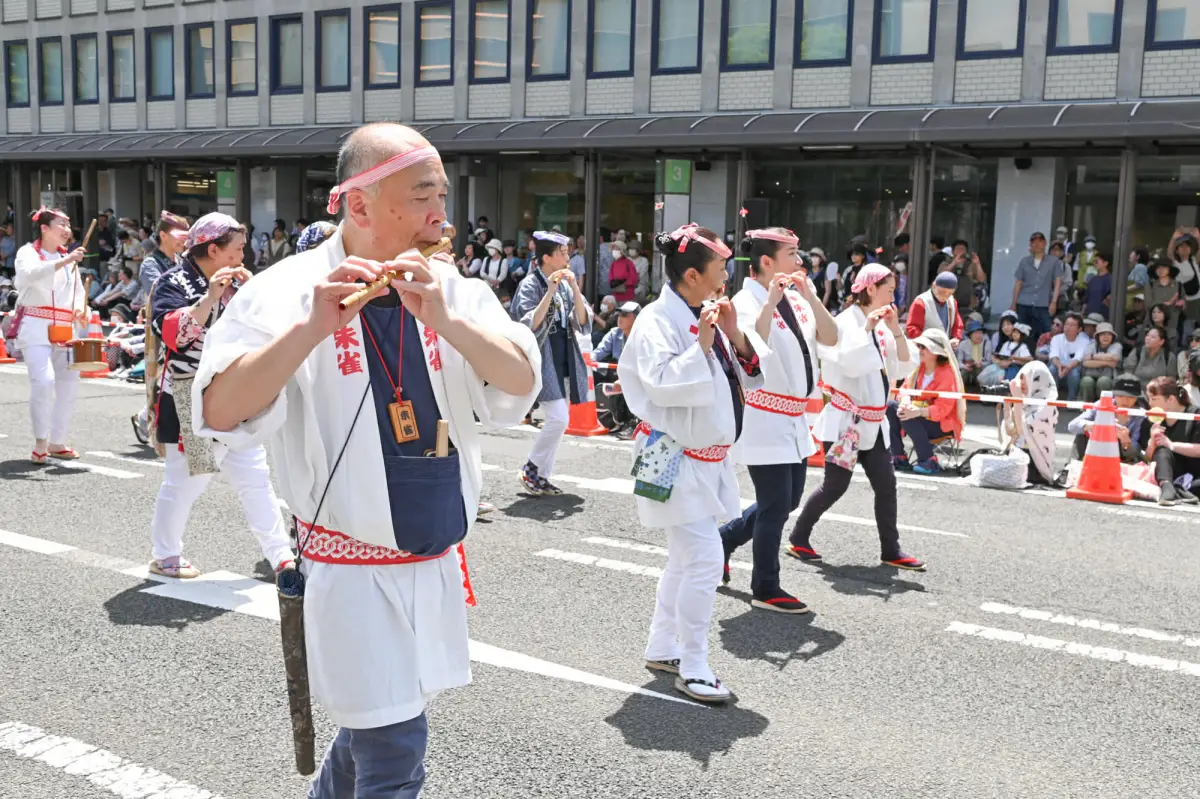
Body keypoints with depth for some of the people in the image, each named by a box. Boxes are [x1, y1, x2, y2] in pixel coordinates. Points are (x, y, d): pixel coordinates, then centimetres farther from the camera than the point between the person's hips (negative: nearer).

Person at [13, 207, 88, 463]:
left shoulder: (68, 256, 18)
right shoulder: (28, 252, -1)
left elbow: (78, 290, 18)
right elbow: (31, 274, -23)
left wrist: (80, 310, -3)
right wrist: (64, 261, -35)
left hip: (64, 329, 6)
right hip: (36, 326, -6)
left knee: (68, 384, 5)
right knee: (43, 380, -19)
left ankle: (57, 442, 16)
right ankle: (40, 443, -7)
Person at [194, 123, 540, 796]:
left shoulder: (453, 290, 4)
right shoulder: (289, 292, -10)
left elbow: (523, 382, -9)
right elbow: (221, 412, -20)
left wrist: (443, 319, -23)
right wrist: (313, 328, -31)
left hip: (438, 561, 5)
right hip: (355, 567, -5)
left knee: (371, 724, 20)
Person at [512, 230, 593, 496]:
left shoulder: (566, 284, 9)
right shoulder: (530, 284, -8)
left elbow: (583, 322, 2)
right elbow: (530, 326, -18)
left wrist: (575, 289, -9)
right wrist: (550, 292, -20)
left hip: (565, 360, 7)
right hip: (542, 359, -7)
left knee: (558, 420, 7)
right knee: (558, 418, -16)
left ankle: (543, 476, 16)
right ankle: (530, 469, 1)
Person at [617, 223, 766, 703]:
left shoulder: (709, 315, 8)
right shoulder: (658, 320, -15)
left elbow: (751, 374, 9)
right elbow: (662, 385, -26)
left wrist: (734, 333, -6)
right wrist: (701, 342, -27)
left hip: (708, 458, 9)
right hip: (676, 459, -9)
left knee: (686, 558, 17)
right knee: (705, 557, -13)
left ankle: (661, 649, 31)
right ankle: (693, 668, -1)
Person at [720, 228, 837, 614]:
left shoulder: (796, 298, 9)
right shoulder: (747, 301, -13)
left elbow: (830, 339, 0)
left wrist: (810, 297, -9)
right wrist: (772, 300, -27)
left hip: (795, 418, 8)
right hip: (764, 419, -8)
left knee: (788, 501, 16)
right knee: (775, 506, -3)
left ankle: (724, 539, 34)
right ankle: (765, 589, 12)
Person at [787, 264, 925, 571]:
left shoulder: (881, 326, 11)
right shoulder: (846, 322, -12)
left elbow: (902, 369, 7)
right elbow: (850, 365, -26)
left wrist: (896, 331, -3)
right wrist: (868, 326, -22)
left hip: (874, 421, 7)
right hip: (847, 420, -7)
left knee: (886, 485, 4)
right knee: (835, 486, -3)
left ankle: (890, 550, 10)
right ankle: (798, 538, 13)